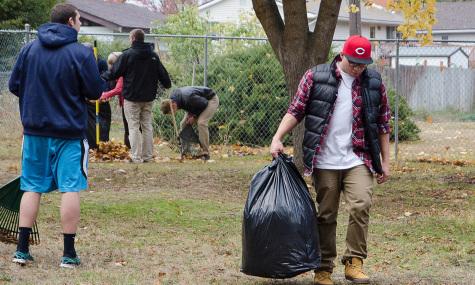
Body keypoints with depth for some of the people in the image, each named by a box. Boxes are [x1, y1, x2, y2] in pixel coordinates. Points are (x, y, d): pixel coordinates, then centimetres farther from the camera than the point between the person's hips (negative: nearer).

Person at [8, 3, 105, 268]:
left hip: (35, 130, 4)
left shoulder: (29, 49, 2)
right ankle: (69, 253, 2)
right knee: (70, 189, 2)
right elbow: (96, 91, -8)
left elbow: (14, 86, 6)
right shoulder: (81, 53, -11)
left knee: (32, 188, 11)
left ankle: (22, 248, 9)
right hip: (70, 132, -4)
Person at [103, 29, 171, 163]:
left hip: (132, 97, -5)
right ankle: (148, 156, 14)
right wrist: (167, 84, 32)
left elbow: (114, 72, -8)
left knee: (134, 127, -1)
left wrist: (102, 78, 10)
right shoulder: (153, 56, 4)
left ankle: (136, 157, -5)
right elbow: (162, 73, 12)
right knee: (147, 126, 12)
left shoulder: (127, 55, -11)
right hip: (149, 97, 5)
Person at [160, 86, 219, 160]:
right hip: (199, 101, 9)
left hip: (211, 99, -8)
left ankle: (205, 153, -20)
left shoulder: (188, 99, -41)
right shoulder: (172, 98, -15)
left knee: (201, 123, -27)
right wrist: (190, 113, -14)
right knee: (184, 124, -2)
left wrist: (194, 116, -20)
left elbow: (204, 104, -26)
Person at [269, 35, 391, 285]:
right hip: (324, 161, -1)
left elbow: (382, 123, 13)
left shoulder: (374, 83, 7)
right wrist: (277, 138, -8)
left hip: (358, 160, 1)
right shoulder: (315, 77, 1)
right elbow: (296, 110, 4)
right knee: (325, 215, 4)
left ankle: (354, 262, -8)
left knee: (361, 206, -18)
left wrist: (385, 161, 12)